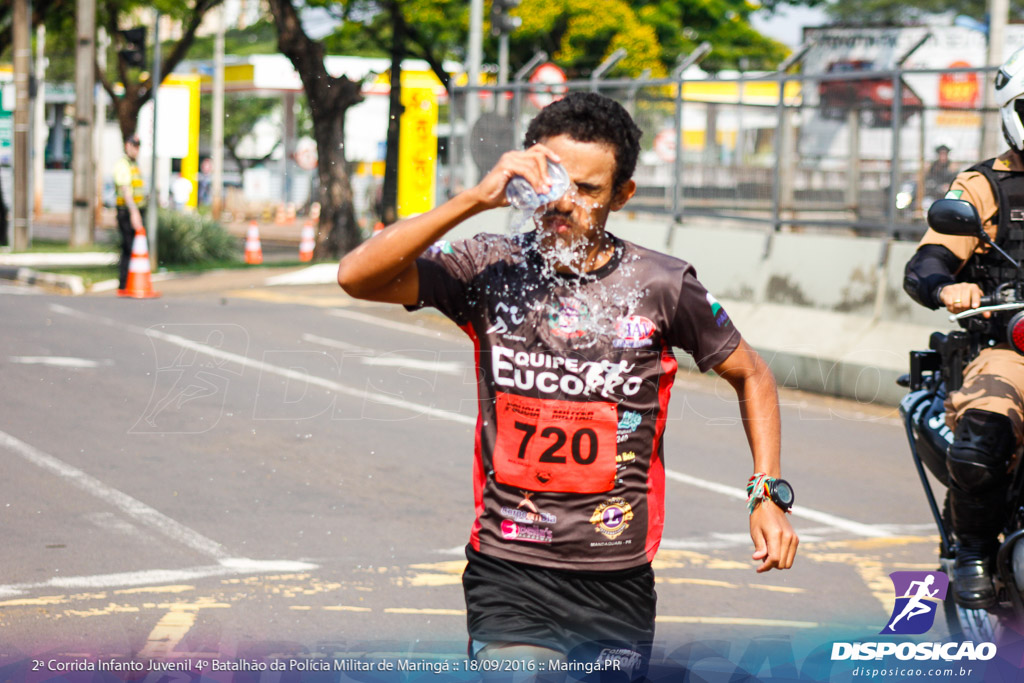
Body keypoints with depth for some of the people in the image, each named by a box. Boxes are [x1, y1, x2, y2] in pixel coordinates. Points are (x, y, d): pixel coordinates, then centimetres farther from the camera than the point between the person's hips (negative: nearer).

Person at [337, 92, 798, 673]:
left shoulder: (662, 287, -2)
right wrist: (475, 199, -21)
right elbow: (357, 276, -14)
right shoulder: (491, 271, -3)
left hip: (619, 582, 1)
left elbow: (752, 375, 12)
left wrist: (769, 494, 2)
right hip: (509, 578, -1)